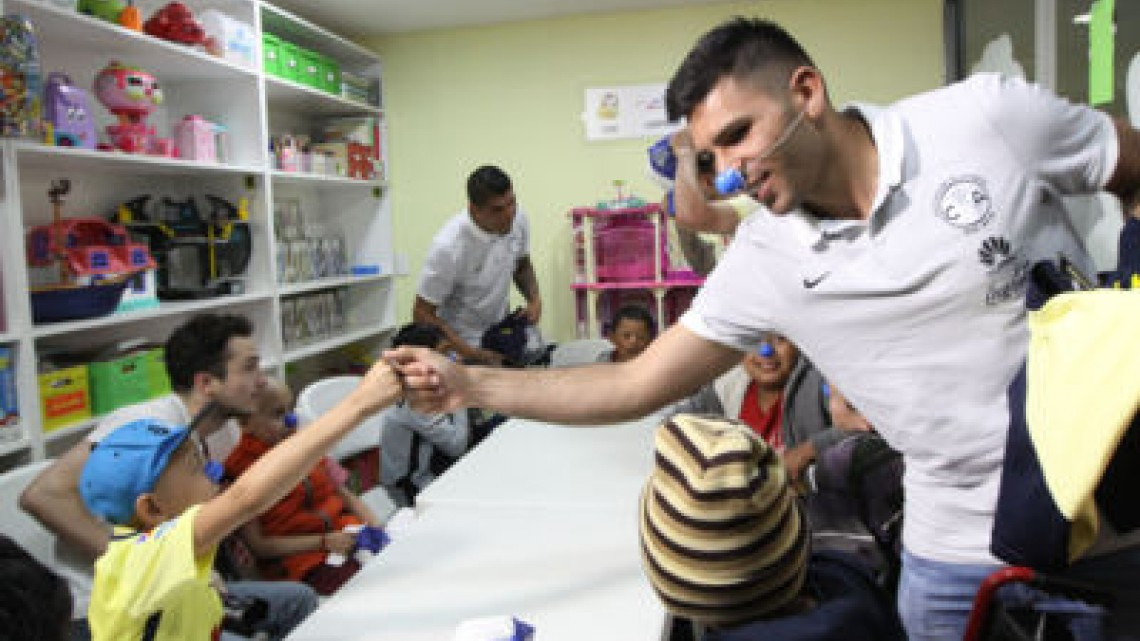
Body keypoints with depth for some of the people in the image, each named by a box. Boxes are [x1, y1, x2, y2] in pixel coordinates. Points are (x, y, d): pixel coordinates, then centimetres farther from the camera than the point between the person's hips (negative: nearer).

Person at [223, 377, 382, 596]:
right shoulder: (240, 469, -4)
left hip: (348, 537, 6)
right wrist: (324, 542, -14)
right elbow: (257, 545, -7)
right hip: (306, 563, -6)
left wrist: (375, 526, 0)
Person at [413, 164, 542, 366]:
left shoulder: (518, 219, -13)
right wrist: (473, 355, -26)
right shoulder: (449, 247, -30)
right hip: (459, 346, -5)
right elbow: (422, 314, -21)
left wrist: (534, 299, -11)